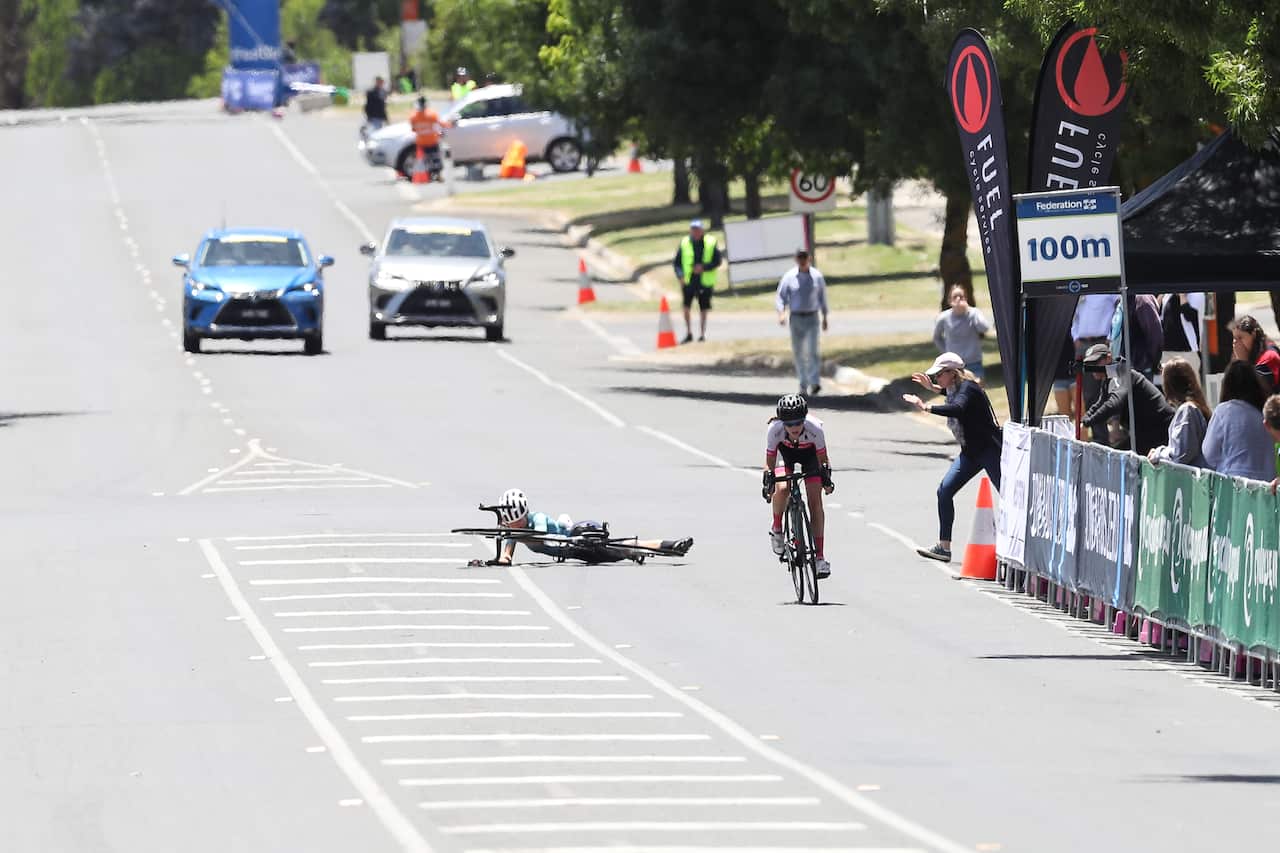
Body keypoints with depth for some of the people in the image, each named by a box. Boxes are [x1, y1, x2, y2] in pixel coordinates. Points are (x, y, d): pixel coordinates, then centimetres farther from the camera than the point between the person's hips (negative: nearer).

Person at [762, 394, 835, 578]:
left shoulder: (815, 429, -36)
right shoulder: (774, 429, -35)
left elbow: (823, 458, -20)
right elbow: (770, 461, -23)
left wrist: (826, 477, -31)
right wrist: (768, 481, -35)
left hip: (809, 454, 0)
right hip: (785, 452, 0)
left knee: (815, 501, -12)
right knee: (782, 489, -28)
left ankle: (820, 557, -10)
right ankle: (776, 529, 0)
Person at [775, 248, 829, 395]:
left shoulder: (816, 276, 0)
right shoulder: (789, 277, -1)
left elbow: (822, 296, 10)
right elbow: (781, 297, 1)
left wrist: (825, 317, 12)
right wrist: (781, 313, -16)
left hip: (811, 318, -1)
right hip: (796, 318, 1)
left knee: (811, 350, -15)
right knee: (797, 352, 6)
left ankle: (814, 383, -18)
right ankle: (803, 383, 19)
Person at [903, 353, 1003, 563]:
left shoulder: (968, 387, -19)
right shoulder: (955, 387, 9)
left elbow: (958, 409, -40)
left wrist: (925, 407, -38)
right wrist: (933, 388, 24)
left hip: (990, 449, -10)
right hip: (971, 451, 10)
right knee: (944, 491, 4)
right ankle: (943, 548, 7)